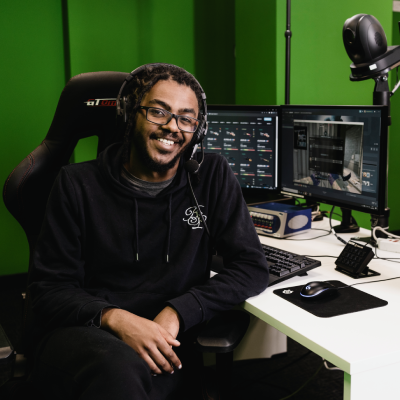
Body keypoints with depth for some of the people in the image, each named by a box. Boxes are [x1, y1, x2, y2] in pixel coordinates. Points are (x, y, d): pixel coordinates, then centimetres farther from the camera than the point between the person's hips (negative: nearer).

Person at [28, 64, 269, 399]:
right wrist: (113, 318, -21)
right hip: (81, 335, -1)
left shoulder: (213, 176, 4)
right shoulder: (78, 184, 2)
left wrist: (178, 311, -14)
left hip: (164, 343, 1)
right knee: (121, 368, -37)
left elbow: (253, 268, 1)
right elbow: (49, 287, 0)